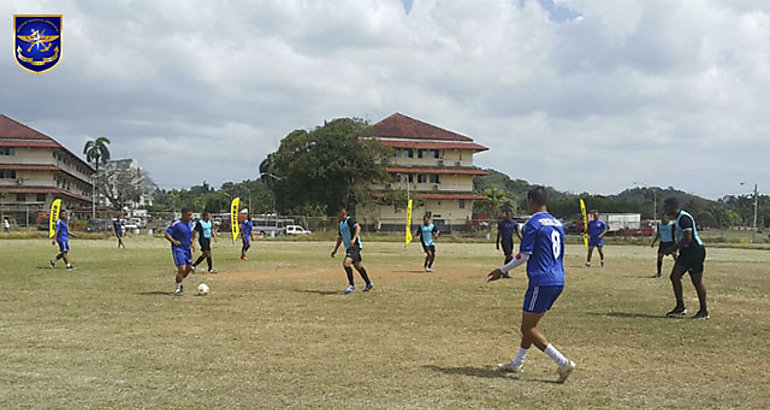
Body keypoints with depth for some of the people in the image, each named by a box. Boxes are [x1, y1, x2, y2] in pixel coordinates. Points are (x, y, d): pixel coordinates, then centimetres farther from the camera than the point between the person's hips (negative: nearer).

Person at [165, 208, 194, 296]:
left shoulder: (190, 223, 5)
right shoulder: (176, 224, -18)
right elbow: (167, 234, -17)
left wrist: (191, 241, 8)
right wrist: (174, 241, -32)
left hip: (187, 249, 8)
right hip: (178, 249, -8)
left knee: (189, 268, 14)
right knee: (182, 269, -15)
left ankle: (179, 283, 38)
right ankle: (177, 289, 0)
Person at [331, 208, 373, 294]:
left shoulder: (349, 220, -10)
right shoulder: (340, 225, 16)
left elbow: (358, 227, -26)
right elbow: (340, 238, 25)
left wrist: (354, 239, -38)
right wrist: (335, 250, 23)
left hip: (354, 246, -10)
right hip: (349, 248, 10)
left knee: (346, 263, -22)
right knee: (357, 266, 17)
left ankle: (351, 285, -14)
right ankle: (369, 284, 29)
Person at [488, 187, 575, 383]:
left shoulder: (532, 224, -9)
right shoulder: (557, 223, 15)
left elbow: (524, 255, -11)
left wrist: (502, 270, 1)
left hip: (541, 282, -9)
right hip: (558, 281, 9)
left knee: (528, 328, -2)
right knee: (530, 324, 19)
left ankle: (563, 362, -10)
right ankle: (517, 363, 28)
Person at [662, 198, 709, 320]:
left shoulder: (684, 218, -18)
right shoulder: (678, 218, 14)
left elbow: (687, 238, -24)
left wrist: (673, 248, -18)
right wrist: (674, 248, 15)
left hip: (695, 251, -10)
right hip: (686, 251, 10)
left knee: (697, 281, -3)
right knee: (674, 277, 5)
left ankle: (704, 311, 8)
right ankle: (680, 307, 11)